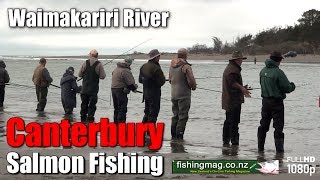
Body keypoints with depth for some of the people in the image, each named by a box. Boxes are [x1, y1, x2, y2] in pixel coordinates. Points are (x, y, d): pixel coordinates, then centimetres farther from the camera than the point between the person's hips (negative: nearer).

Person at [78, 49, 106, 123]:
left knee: (84, 104, 14)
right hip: (94, 89, -3)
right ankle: (90, 119, 2)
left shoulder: (85, 63, -3)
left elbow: (80, 74, 2)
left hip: (84, 89, 3)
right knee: (92, 104, 4)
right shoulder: (99, 64, -10)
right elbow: (102, 76, -10)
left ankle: (83, 119, 20)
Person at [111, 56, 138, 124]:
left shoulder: (116, 68, 12)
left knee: (116, 108, 17)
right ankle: (121, 122, -6)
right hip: (121, 90, -9)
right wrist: (134, 88, 2)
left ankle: (116, 122, 23)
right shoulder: (126, 71, -17)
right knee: (122, 108, -4)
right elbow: (130, 82, -17)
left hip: (113, 88, 9)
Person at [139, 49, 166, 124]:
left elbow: (140, 80, 13)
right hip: (154, 93, -8)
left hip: (146, 93, 8)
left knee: (147, 111, 20)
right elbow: (161, 82, -18)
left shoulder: (143, 66, 6)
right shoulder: (156, 68, -20)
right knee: (153, 112, 0)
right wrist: (163, 78, 2)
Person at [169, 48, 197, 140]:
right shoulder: (186, 66, -16)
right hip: (184, 94, -7)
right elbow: (191, 81, -18)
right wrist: (194, 87, 2)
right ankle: (179, 135, -4)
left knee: (175, 115, 16)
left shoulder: (172, 65, 9)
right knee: (183, 116, -2)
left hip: (173, 94, 7)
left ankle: (173, 134, 19)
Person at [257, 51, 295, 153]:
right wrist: (292, 85, 4)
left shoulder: (263, 71, 3)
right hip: (276, 102, -6)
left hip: (265, 101, 7)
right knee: (278, 126, 1)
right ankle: (279, 148, 0)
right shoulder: (278, 72, -19)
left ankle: (260, 147, 20)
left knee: (263, 125, 16)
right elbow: (287, 88, -16)